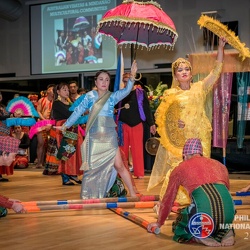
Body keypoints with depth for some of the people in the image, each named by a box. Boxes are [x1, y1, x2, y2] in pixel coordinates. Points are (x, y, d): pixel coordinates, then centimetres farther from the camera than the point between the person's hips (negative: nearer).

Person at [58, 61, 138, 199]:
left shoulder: (113, 96, 3)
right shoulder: (89, 96, 4)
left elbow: (126, 90, -12)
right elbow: (78, 111, 9)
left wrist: (132, 76, -28)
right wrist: (65, 125, 12)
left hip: (109, 137, -1)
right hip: (93, 137, 1)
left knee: (118, 165, -3)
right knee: (91, 167, 5)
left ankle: (132, 193, 4)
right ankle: (88, 197, 15)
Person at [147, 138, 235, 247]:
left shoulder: (180, 169, 21)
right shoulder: (219, 165, 29)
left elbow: (168, 200, 29)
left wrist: (159, 223, 45)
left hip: (203, 208, -3)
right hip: (229, 210, 4)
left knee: (180, 228, 25)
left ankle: (200, 236, -4)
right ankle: (225, 231, 5)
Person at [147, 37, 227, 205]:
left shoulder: (200, 88, 7)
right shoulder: (171, 94, 5)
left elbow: (217, 71, 4)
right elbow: (160, 114, 8)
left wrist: (221, 48, -3)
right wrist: (174, 122, -11)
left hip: (198, 138, 1)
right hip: (179, 139, -1)